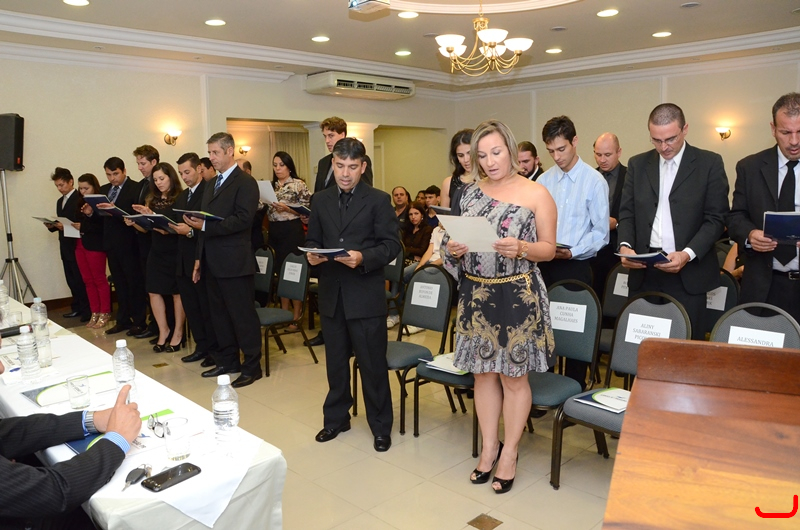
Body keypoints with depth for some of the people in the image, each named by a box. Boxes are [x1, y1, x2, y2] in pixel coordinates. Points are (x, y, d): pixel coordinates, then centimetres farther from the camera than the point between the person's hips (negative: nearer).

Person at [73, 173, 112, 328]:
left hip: (95, 245, -7)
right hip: (80, 244, 7)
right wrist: (74, 225, -4)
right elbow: (78, 221, 16)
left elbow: (104, 226, -16)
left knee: (100, 280, 1)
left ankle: (104, 314, 9)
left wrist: (83, 226, -17)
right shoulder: (81, 203, 13)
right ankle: (95, 313, 17)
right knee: (88, 280, 9)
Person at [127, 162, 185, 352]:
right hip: (156, 252, 6)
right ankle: (163, 331, 19)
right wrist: (134, 222, -11)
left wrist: (152, 215, -24)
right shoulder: (152, 200, 10)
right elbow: (145, 228, 9)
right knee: (154, 292, 5)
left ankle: (178, 333, 15)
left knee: (177, 292, 4)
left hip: (175, 252, -6)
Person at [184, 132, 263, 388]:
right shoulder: (212, 184, 18)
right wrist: (200, 257, 15)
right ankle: (227, 361, 27)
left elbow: (243, 220, -19)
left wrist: (206, 226, -22)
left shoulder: (245, 182, -8)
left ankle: (252, 366, 9)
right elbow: (205, 221, 19)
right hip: (213, 262, 9)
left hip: (234, 261, -9)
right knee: (220, 314, 15)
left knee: (243, 315, -2)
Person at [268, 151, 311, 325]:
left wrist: (286, 208, -19)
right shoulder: (271, 186, 13)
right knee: (280, 271, 10)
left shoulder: (299, 184, -4)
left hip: (292, 231, -6)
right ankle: (284, 312, 21)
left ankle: (296, 316, 8)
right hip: (275, 232, 6)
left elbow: (306, 211, -8)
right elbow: (269, 210, 16)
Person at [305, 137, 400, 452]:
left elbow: (392, 245, -7)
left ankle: (380, 426, 21)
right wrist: (312, 254, -9)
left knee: (373, 364, 4)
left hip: (365, 294, -4)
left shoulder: (378, 200, -4)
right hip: (331, 293, 4)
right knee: (335, 360, 16)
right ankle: (336, 418, 34)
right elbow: (312, 239, 14)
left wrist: (364, 258, -24)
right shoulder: (321, 201, 9)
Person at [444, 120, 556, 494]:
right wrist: (453, 249, -8)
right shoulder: (471, 192, 8)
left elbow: (549, 248, -4)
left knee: (513, 376, 5)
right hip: (476, 294, 4)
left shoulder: (536, 194, -4)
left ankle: (509, 454, 23)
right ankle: (488, 448, 29)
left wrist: (520, 248, -22)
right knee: (483, 372, 12)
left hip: (517, 296, -4)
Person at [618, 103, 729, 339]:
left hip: (688, 274, -2)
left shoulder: (710, 163, 2)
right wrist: (625, 245, -9)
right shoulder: (637, 164, 11)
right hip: (644, 272, 2)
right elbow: (627, 213, 10)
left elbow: (716, 218, -2)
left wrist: (687, 254, -16)